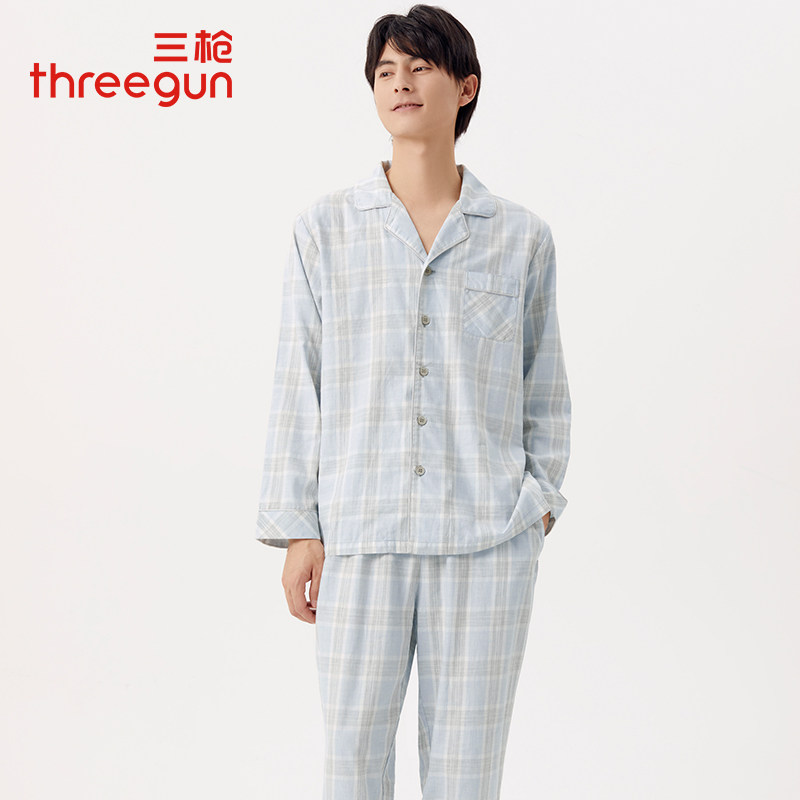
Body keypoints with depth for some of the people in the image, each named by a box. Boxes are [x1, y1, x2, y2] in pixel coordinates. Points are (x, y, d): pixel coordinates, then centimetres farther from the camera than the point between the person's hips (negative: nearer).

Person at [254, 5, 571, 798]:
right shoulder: (325, 228, 2)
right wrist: (297, 530, 0)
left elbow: (543, 386, 12)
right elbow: (298, 385, 3)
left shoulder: (521, 236, 4)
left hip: (489, 538, 1)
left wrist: (540, 501, 5)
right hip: (359, 532, 0)